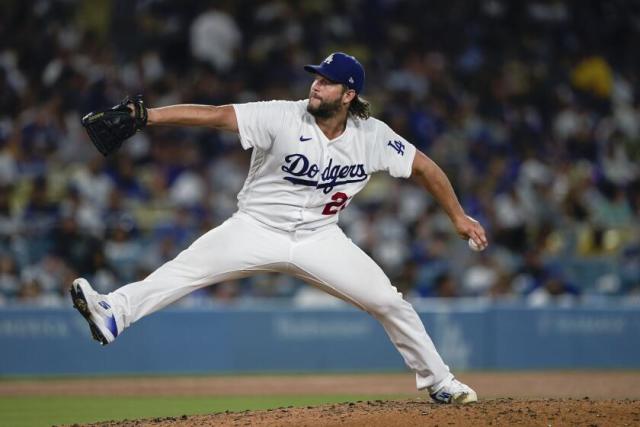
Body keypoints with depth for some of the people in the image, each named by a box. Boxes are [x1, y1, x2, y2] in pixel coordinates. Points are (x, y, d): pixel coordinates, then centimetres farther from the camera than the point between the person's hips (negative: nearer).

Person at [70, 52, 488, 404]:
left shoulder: (372, 137, -8)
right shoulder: (283, 117, -17)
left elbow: (424, 166, 4)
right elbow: (215, 115, -26)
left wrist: (459, 216, 3)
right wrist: (147, 117, -35)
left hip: (320, 238, 2)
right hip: (257, 230, -2)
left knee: (390, 301, -2)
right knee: (187, 268, -24)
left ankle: (439, 381, 16)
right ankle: (113, 313, -40)